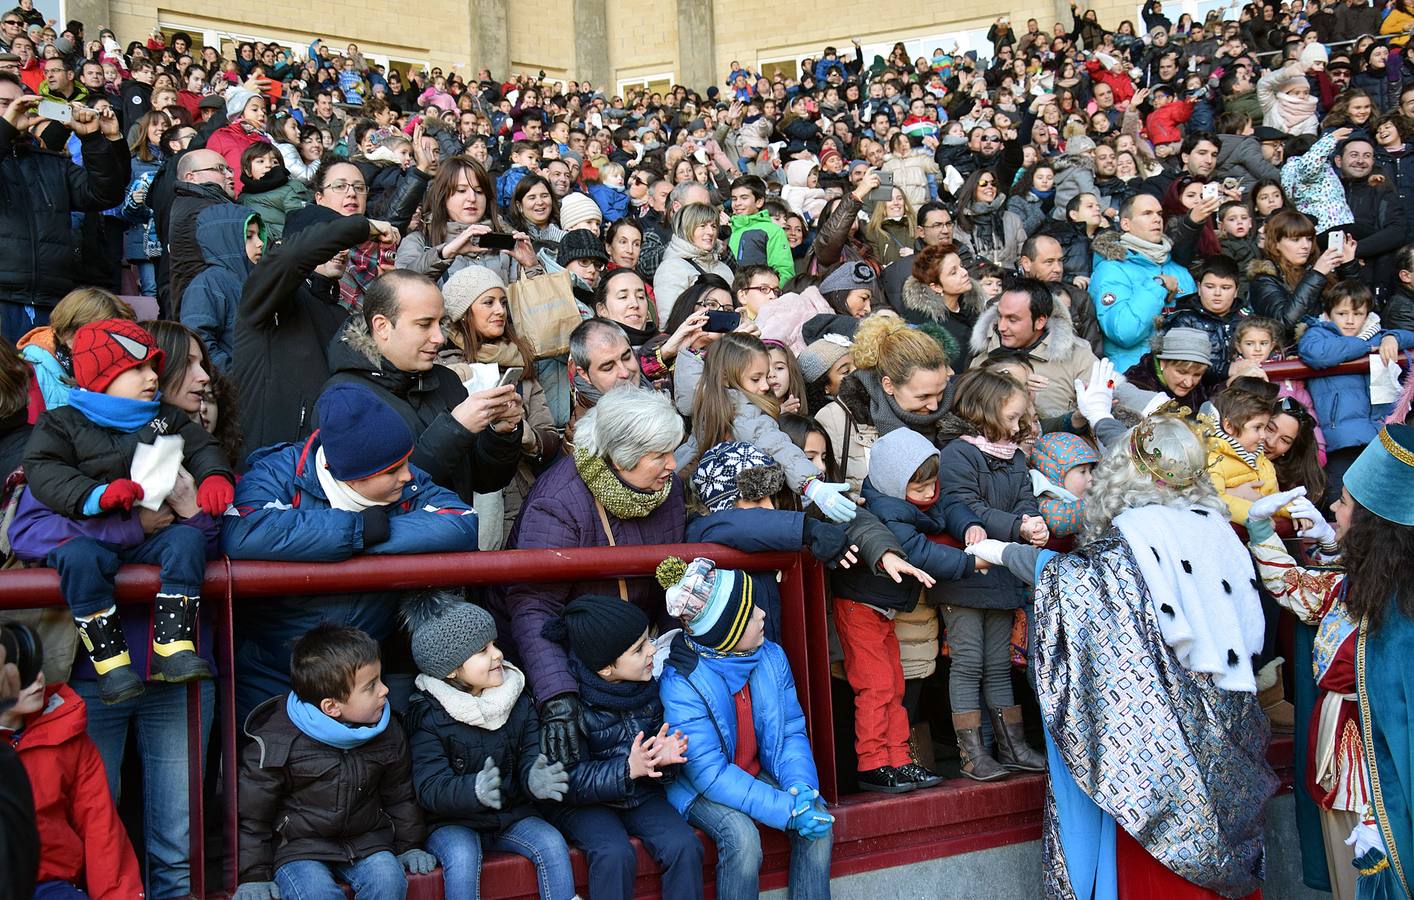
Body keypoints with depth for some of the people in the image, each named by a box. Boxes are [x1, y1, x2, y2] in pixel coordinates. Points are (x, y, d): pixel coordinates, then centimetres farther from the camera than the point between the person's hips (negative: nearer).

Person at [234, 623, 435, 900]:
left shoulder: (387, 732, 0)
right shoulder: (275, 743, -15)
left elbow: (399, 794, 16)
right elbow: (252, 814, -6)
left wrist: (409, 846, 17)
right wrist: (255, 877, -7)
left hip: (365, 841, 4)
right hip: (297, 846, -4)